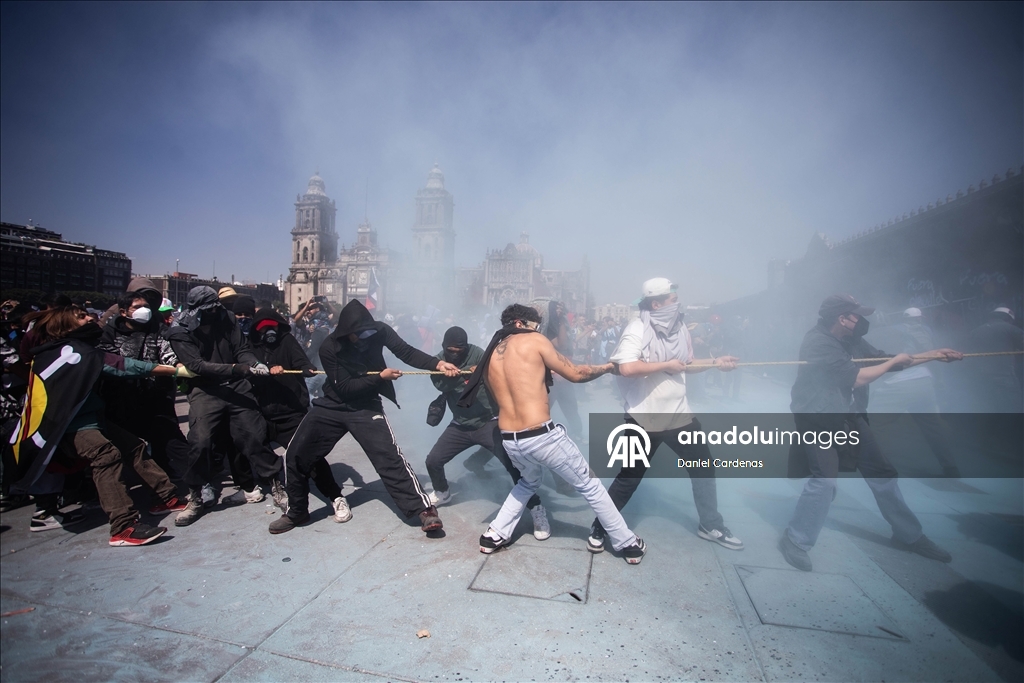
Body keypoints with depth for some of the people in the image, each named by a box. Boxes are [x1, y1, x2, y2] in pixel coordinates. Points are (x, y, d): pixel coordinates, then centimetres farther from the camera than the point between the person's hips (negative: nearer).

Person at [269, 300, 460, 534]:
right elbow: (345, 387, -20)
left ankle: (424, 509, -9)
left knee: (390, 458, -17)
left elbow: (407, 352, -21)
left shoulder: (379, 330, -15)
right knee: (296, 456, 6)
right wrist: (380, 376, -28)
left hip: (366, 408, -1)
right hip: (331, 407, 2)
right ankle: (297, 512, 29)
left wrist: (438, 364, -35)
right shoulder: (329, 347, -19)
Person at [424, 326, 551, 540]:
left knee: (513, 465, -16)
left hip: (488, 422, -4)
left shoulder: (477, 354, -14)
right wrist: (466, 373, -39)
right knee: (433, 460, 7)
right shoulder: (439, 361, -3)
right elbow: (440, 383, -22)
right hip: (460, 425, 5)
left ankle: (537, 510, 0)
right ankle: (442, 493, 39)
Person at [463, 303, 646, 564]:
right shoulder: (534, 341, -4)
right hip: (542, 436, -5)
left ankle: (494, 535, 31)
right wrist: (608, 367, 16)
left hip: (510, 440, 6)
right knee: (590, 486, 16)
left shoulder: (488, 356, 12)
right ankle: (628, 544, 27)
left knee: (528, 482, 35)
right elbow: (575, 374, 0)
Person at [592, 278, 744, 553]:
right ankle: (599, 528, 21)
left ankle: (711, 526, 42)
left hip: (679, 414, 8)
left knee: (704, 467, 20)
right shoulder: (638, 328, -17)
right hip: (644, 419, -7)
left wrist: (716, 362, 4)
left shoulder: (679, 327, 6)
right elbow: (627, 368, -33)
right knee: (629, 478, 2)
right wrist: (666, 365, -23)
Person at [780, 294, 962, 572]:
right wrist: (894, 361, -9)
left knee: (882, 472, 16)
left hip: (849, 416, 9)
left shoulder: (852, 341, 5)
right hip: (818, 419, -9)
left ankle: (909, 535, 36)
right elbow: (856, 377, -24)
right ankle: (795, 540, -6)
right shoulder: (818, 342, -23)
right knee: (824, 478, -21)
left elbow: (884, 360, 19)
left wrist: (934, 354, 15)